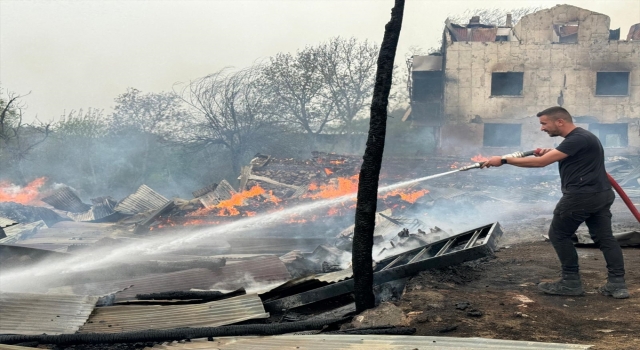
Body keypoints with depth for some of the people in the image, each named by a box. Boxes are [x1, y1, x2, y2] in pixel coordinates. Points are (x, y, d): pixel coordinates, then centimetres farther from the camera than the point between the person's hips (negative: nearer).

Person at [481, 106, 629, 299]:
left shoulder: (578, 139, -18)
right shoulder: (580, 137, 15)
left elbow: (541, 162, -24)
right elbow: (569, 158, 32)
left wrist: (504, 160, -22)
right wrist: (550, 153, 10)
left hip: (581, 195, -10)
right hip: (601, 194, 10)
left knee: (559, 235, 3)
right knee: (604, 237, 11)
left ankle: (571, 282, 7)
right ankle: (617, 284, 10)